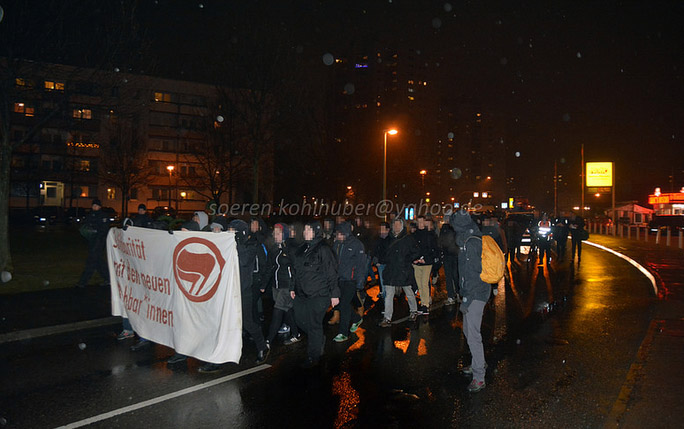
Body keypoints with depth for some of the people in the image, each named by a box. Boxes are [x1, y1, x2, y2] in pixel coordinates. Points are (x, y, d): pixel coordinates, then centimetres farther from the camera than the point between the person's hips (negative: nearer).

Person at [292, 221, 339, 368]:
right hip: (301, 294, 8)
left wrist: (334, 294, -13)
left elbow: (331, 273, -12)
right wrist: (294, 288, 20)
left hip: (318, 295, -8)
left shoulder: (323, 249, -12)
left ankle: (313, 357, 15)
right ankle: (320, 339, 38)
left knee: (314, 325, 0)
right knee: (300, 319, 14)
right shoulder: (302, 249, 12)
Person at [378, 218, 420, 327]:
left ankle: (414, 311, 36)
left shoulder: (408, 238, -5)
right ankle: (387, 319, 0)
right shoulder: (391, 238, 12)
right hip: (391, 271, 5)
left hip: (403, 271, -4)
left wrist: (407, 261, -10)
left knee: (409, 292, 12)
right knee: (388, 295, -1)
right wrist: (387, 262, 11)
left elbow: (417, 252, -6)